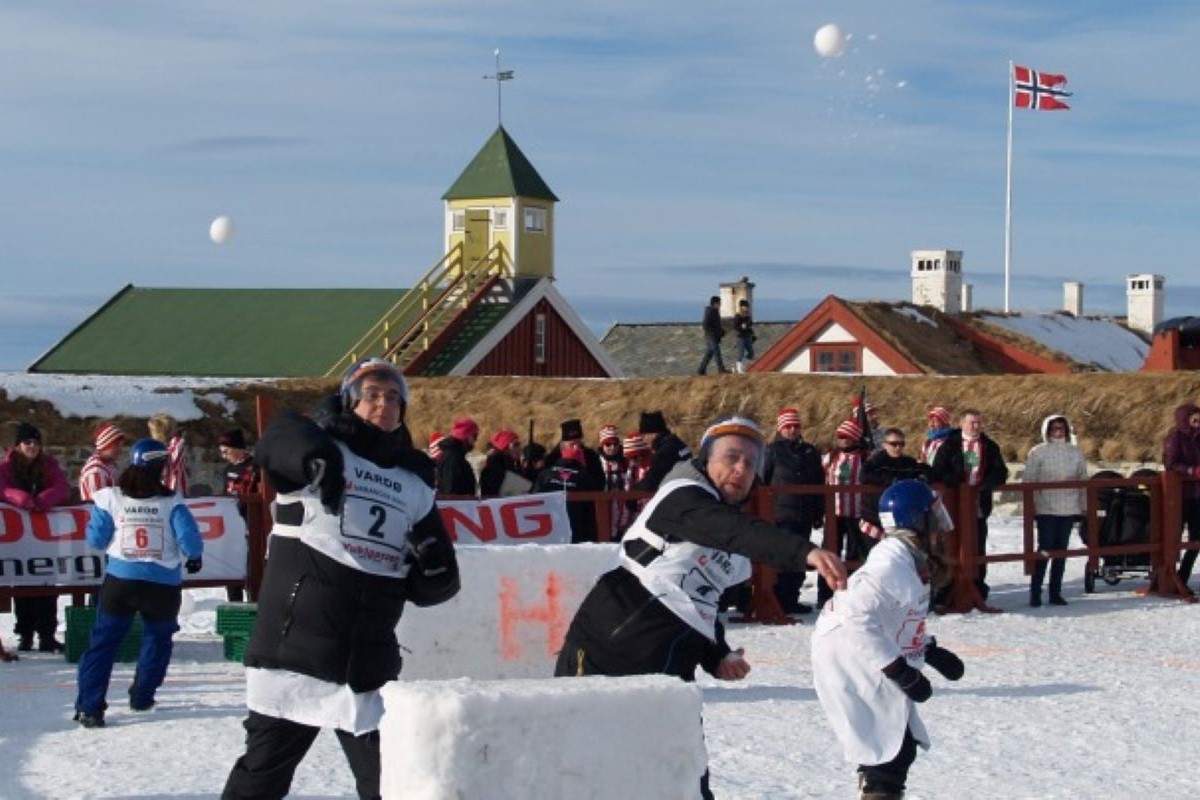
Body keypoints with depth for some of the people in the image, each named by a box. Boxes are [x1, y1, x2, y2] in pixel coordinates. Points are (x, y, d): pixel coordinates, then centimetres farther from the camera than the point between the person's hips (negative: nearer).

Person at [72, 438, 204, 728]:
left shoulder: (110, 498, -3)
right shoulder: (171, 502, -6)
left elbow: (96, 538, 0)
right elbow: (190, 539, -10)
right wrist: (194, 558, 11)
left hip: (120, 580, 0)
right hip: (163, 583, 0)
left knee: (104, 640, 5)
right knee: (158, 639, 23)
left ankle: (90, 707, -4)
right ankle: (141, 696, 26)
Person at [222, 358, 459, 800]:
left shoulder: (414, 486, 12)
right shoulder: (325, 450, 0)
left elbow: (435, 583, 14)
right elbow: (280, 436, -25)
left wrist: (435, 569, -10)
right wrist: (317, 458, -46)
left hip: (368, 662, 4)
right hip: (294, 644, -4)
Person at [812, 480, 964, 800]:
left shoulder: (910, 559, 10)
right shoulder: (892, 562, -22)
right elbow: (859, 621, -30)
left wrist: (932, 652, 16)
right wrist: (902, 672, -28)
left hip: (872, 670, 10)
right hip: (851, 668, -10)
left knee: (901, 747, 17)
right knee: (891, 752, -12)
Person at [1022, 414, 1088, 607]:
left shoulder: (1076, 453, 9)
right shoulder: (1038, 452, 0)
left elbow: (1083, 480, 14)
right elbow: (1028, 481, 0)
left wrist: (1084, 506, 10)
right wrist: (1030, 505, -6)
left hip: (1069, 509, 3)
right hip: (1046, 509, -3)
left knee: (1061, 549, 6)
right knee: (1045, 548, -9)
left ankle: (1055, 592, 12)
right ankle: (1035, 592, -4)